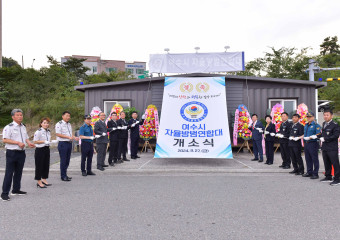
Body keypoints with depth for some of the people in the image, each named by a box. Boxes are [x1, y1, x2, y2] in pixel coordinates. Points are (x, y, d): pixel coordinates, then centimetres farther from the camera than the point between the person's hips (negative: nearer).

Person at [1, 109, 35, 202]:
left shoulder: (23, 127, 14)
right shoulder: (9, 127, -9)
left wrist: (29, 143, 3)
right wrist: (18, 143, -21)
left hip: (21, 152, 7)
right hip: (12, 153, -7)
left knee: (18, 172, 15)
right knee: (9, 173, -6)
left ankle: (16, 189, 27)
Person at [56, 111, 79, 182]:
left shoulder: (69, 124, 17)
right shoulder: (59, 124, -8)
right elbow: (58, 134, -16)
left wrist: (74, 138, 5)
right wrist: (68, 137, -21)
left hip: (69, 143, 8)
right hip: (63, 143, -8)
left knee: (67, 160, 12)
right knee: (63, 160, -4)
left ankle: (65, 175, 22)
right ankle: (63, 176, 3)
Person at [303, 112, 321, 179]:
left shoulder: (316, 125, -7)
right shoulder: (306, 125, 17)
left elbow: (318, 134, -14)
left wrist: (311, 137, -21)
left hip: (313, 143, -8)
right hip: (306, 143, 8)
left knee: (314, 159, -3)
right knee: (308, 159, 11)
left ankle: (315, 174, 1)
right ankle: (309, 172, 21)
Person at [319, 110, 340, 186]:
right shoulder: (324, 124, 14)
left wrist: (325, 139, -17)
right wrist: (321, 137, 4)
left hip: (332, 148, -8)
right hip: (325, 147, 8)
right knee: (327, 163, 15)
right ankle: (328, 177, 26)